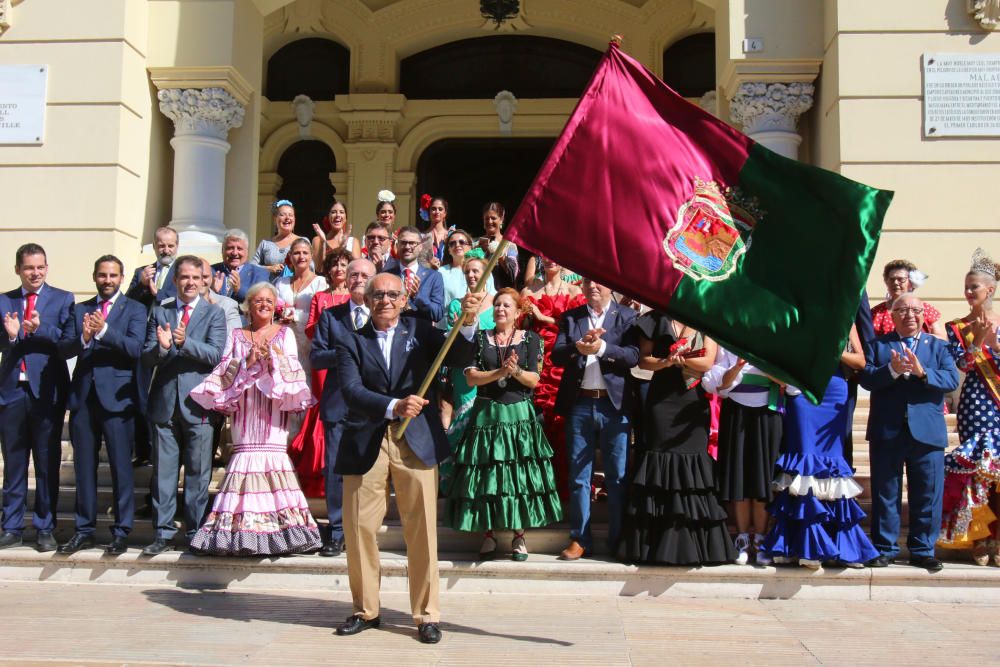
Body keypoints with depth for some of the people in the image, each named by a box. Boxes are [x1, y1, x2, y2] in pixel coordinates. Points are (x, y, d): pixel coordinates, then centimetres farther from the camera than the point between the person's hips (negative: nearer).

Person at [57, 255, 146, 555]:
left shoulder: (134, 309, 2)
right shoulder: (80, 310, 14)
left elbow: (136, 349, -12)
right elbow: (64, 349, 2)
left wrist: (104, 330, -25)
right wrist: (83, 338, -19)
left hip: (116, 397, -4)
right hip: (83, 396, 4)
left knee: (121, 467, -2)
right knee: (84, 467, 10)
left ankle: (121, 532, 7)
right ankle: (85, 531, 19)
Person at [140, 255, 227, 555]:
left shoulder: (214, 313, 4)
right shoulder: (159, 312, 12)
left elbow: (215, 354, -9)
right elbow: (147, 357, 5)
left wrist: (184, 342, -23)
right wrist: (161, 347, -17)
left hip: (197, 403, -2)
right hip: (165, 402, 3)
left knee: (198, 472, 3)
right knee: (163, 471, 7)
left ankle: (195, 533, 12)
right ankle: (163, 533, 15)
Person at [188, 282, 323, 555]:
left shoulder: (285, 333, 13)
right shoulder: (237, 336, 16)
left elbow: (293, 371, 4)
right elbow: (225, 373, 5)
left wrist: (274, 358, -13)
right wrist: (248, 363, -10)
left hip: (274, 410, -1)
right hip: (245, 408, 1)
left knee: (273, 451, -13)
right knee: (246, 454, -9)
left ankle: (278, 525, -11)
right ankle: (244, 530, -7)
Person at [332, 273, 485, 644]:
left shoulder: (420, 330, 7)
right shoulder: (351, 342, 4)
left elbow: (457, 358, -7)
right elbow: (352, 391, -11)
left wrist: (468, 321, -25)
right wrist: (394, 406, -28)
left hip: (416, 442, 0)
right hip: (365, 445, 1)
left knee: (422, 530, 2)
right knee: (359, 528, 6)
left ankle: (426, 614, 14)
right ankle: (365, 610, 24)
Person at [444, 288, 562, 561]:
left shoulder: (530, 339, 6)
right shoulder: (480, 338, 6)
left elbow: (534, 380, -1)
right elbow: (471, 377, -3)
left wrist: (516, 371, -20)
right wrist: (499, 372, -17)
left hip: (520, 414, 0)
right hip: (487, 413, 1)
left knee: (520, 474, -1)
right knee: (487, 474, 0)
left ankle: (519, 534, 10)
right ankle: (489, 533, 12)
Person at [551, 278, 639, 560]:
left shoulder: (627, 317, 5)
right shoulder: (570, 317, 10)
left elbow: (633, 356, -8)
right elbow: (556, 355, -1)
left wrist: (602, 348, -22)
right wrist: (578, 347, -21)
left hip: (615, 404, -2)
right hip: (579, 404, 2)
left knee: (618, 476, 3)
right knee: (578, 476, 7)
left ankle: (618, 540, 12)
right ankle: (579, 539, 15)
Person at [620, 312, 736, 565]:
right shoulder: (655, 319, 9)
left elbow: (708, 362, -2)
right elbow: (643, 359, 2)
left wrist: (679, 358, -11)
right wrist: (665, 362, -15)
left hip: (694, 401, 0)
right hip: (661, 399, 0)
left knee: (692, 465, -2)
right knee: (660, 460, -3)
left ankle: (693, 541, 3)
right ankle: (658, 541, 0)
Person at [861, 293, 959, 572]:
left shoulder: (938, 346, 11)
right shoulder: (878, 344, 8)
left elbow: (952, 380, -5)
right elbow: (866, 378, -7)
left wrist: (922, 372, -21)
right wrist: (892, 370, -23)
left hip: (927, 432, 1)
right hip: (887, 432, -1)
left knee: (928, 495, 4)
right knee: (885, 493, 6)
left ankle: (922, 550, 16)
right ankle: (885, 548, 17)